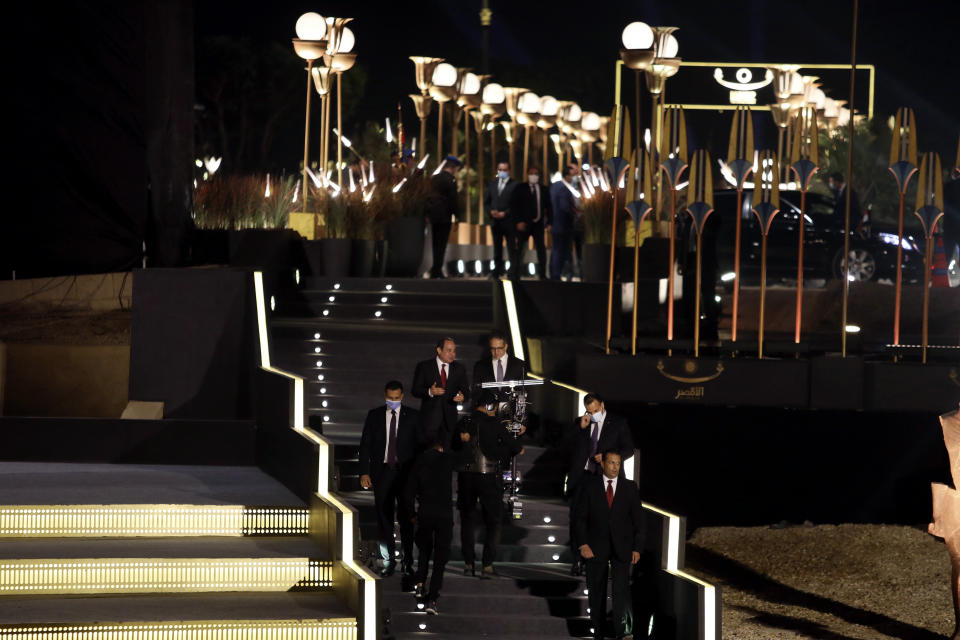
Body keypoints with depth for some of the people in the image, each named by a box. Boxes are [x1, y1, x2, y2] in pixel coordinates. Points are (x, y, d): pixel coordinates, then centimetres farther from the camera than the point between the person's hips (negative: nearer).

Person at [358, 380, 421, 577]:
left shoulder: (412, 416, 3)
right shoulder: (374, 415, 5)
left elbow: (420, 444, 4)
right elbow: (365, 445, 5)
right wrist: (364, 472, -3)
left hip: (405, 472, -1)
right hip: (382, 472, 1)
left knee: (406, 517, 2)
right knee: (384, 517, 2)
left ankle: (408, 561, 8)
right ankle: (388, 560, 9)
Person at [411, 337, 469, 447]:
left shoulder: (459, 369, 11)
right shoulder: (424, 367, 2)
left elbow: (465, 390, 11)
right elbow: (415, 390, -1)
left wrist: (462, 397, -13)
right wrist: (429, 392, -21)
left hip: (450, 419, 3)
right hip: (429, 419, -3)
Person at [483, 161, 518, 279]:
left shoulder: (514, 185, -4)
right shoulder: (492, 185, 14)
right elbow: (486, 202, 14)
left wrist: (505, 213, -16)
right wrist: (491, 212, -5)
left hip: (509, 221, -5)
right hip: (495, 221, 5)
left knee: (511, 247, -3)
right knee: (497, 248, 10)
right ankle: (497, 271, 15)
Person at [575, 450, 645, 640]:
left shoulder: (630, 488, 6)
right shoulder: (590, 487, 4)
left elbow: (638, 520, 8)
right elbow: (580, 517, 3)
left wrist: (637, 548, 1)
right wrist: (583, 544, -8)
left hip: (622, 548, -1)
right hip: (596, 548, 1)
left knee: (621, 587, -14)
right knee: (596, 592, 4)